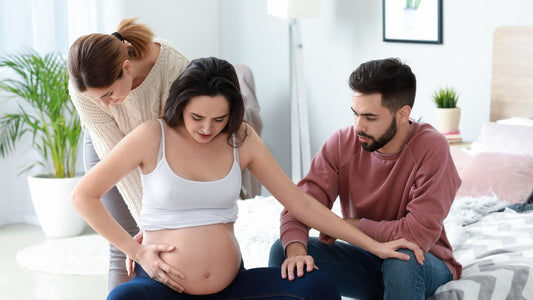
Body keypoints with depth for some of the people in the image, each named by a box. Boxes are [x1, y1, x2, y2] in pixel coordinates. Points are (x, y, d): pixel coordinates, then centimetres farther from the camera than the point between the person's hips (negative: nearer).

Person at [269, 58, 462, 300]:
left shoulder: (431, 148, -23)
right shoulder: (342, 143, -10)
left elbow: (419, 234, -29)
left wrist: (349, 224, -19)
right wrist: (296, 251, -37)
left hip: (423, 263, -3)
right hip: (367, 258, 3)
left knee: (402, 260, -38)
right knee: (283, 251, -18)